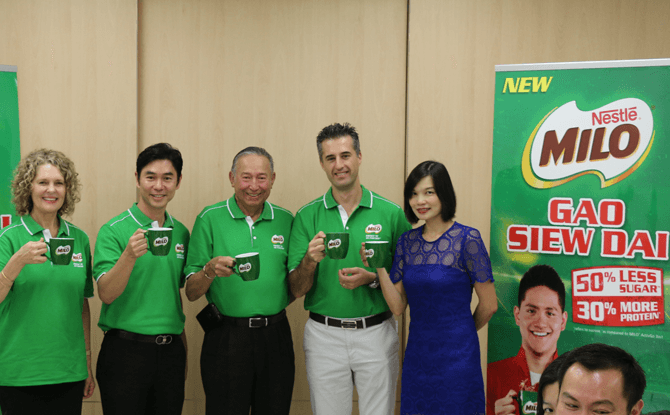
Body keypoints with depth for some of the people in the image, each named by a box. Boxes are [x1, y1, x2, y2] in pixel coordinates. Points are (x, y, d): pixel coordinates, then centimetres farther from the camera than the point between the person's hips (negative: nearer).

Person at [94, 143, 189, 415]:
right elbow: (106, 293, -15)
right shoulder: (114, 231, -7)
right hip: (126, 350, -5)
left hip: (171, 351, 5)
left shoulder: (181, 232, 9)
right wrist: (130, 255, -31)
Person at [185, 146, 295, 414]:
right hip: (226, 339, -2)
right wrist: (210, 270, -23)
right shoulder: (210, 219, -2)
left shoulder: (285, 220, 6)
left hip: (275, 335, 3)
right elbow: (191, 293, -4)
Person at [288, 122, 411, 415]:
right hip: (324, 335, 1)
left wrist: (372, 279, -16)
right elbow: (296, 290, -2)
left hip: (376, 334, -1)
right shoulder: (307, 216, 0)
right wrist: (310, 260, -21)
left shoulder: (391, 214, -3)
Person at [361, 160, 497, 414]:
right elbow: (397, 307, 3)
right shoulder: (407, 242, 5)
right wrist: (379, 267, -9)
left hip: (457, 356, -4)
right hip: (417, 355, 5)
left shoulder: (467, 239, -10)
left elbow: (489, 305, -6)